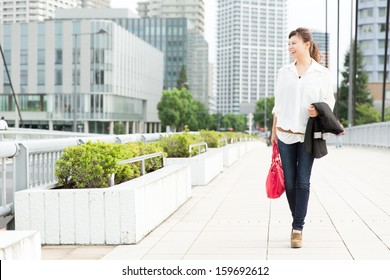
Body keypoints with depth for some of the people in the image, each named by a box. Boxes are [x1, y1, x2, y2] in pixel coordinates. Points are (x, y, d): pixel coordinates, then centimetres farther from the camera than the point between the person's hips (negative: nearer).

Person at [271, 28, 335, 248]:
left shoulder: (322, 73, 1)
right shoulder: (284, 72, 10)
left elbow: (329, 100, 5)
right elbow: (278, 104, 14)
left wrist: (319, 111, -16)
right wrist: (273, 131, 12)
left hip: (308, 135, -3)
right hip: (285, 133, 3)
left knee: (303, 182, -5)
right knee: (289, 182, 4)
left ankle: (298, 229, -1)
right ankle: (299, 221, 22)